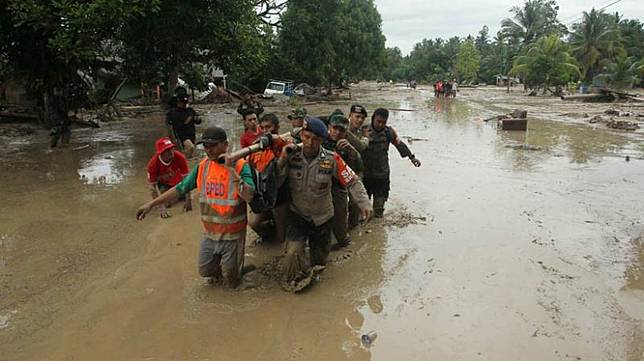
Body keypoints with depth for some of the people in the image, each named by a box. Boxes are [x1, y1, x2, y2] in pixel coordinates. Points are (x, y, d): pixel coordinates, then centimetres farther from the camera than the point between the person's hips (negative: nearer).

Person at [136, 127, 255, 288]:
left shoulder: (240, 166, -16)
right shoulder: (203, 166, -2)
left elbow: (248, 196, -29)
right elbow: (180, 188, 4)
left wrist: (231, 169, -32)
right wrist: (151, 203, 1)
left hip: (233, 235, -4)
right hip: (210, 233, 4)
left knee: (231, 281, 7)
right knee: (205, 271, 16)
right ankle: (220, 261, 44)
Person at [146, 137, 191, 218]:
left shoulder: (180, 157, -32)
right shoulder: (153, 164, -33)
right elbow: (152, 185, -28)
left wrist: (188, 200, -29)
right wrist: (161, 207, -37)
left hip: (177, 181, 2)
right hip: (163, 183, -2)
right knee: (166, 203, -22)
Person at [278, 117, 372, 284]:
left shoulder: (331, 159, -16)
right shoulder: (292, 155, -13)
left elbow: (352, 181, -11)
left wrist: (364, 202, -24)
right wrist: (282, 160, -27)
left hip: (322, 217, 1)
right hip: (297, 215, 0)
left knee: (319, 260, 18)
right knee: (293, 252, -20)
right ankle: (297, 282, 9)